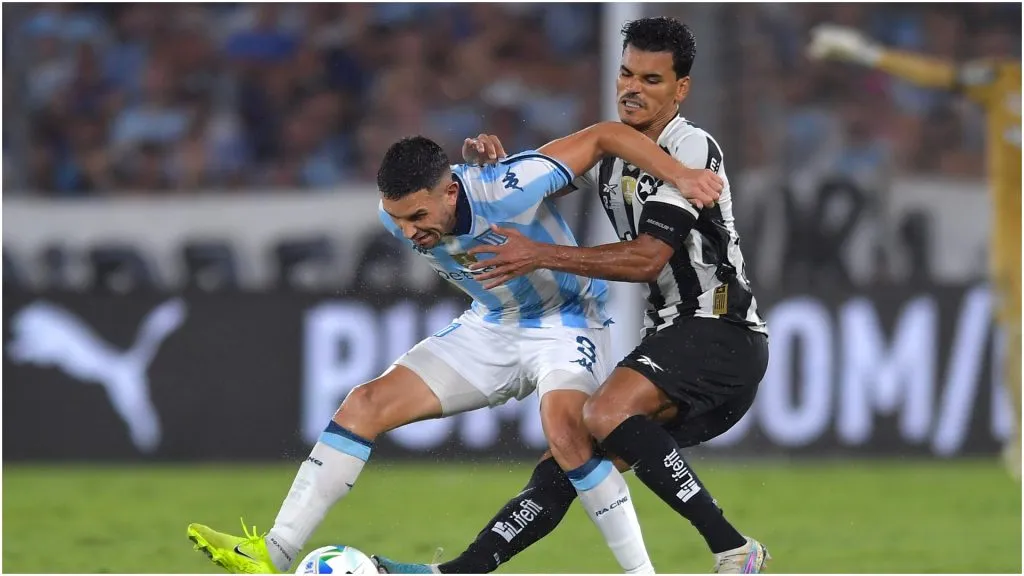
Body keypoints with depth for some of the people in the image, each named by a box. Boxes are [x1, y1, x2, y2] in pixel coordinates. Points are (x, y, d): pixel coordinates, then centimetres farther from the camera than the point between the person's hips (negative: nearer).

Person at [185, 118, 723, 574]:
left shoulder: (507, 190, -34)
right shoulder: (398, 215, -17)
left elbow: (605, 134, -27)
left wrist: (681, 175, -33)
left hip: (566, 323, -6)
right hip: (491, 328, 6)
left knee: (564, 430, -35)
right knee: (366, 404, -7)